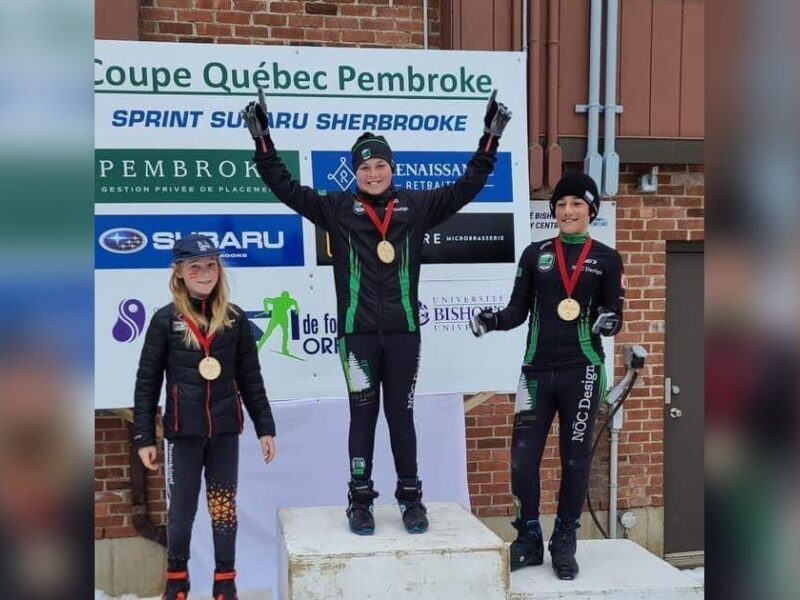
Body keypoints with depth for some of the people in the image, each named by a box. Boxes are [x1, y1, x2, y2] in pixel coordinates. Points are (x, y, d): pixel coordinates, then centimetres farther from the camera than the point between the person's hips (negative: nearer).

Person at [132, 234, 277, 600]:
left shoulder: (234, 318, 2)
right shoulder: (165, 320, -3)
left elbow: (251, 378, 7)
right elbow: (147, 382, 0)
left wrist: (265, 428, 5)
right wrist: (144, 437, -3)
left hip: (225, 429, 2)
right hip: (183, 431, -1)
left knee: (224, 507, 10)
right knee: (181, 509, 6)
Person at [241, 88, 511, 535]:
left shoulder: (416, 207, 5)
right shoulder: (337, 208, 3)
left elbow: (467, 187, 6)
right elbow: (286, 188, 2)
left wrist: (491, 140, -1)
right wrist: (263, 141, -5)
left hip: (403, 330, 1)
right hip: (358, 331, 0)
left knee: (401, 414, 10)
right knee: (363, 414, 7)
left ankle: (412, 498, 20)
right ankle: (360, 501, 16)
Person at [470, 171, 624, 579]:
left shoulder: (607, 259, 4)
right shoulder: (535, 254, 8)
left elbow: (615, 316, 2)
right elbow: (518, 310, 5)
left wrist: (608, 322, -20)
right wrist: (492, 321, -14)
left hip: (581, 370, -1)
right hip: (537, 369, 2)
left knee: (575, 458, 6)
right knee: (523, 456, 0)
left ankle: (564, 544, 20)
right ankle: (529, 540, 17)